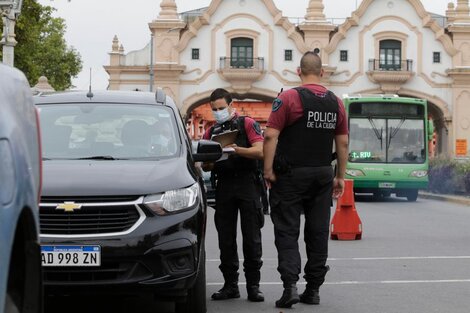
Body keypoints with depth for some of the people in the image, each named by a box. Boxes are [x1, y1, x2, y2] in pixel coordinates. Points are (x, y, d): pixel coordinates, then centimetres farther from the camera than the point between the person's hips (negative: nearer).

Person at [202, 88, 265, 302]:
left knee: (252, 238, -3)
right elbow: (206, 166, 15)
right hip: (223, 186, 4)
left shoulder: (247, 124, 3)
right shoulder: (211, 132, 16)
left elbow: (260, 151, -9)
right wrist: (208, 162, -8)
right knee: (226, 240, 4)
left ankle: (253, 285, 1)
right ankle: (230, 285, 11)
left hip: (247, 184, -4)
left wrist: (238, 150, -23)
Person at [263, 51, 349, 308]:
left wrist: (268, 171, -9)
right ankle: (313, 289, 13)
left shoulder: (288, 98, -9)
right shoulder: (336, 103, 5)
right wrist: (340, 176, 15)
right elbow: (343, 142, 8)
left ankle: (290, 285, -14)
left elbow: (271, 136, -15)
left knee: (287, 231, 0)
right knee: (318, 233, 9)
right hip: (323, 174, 4)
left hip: (291, 174, -4)